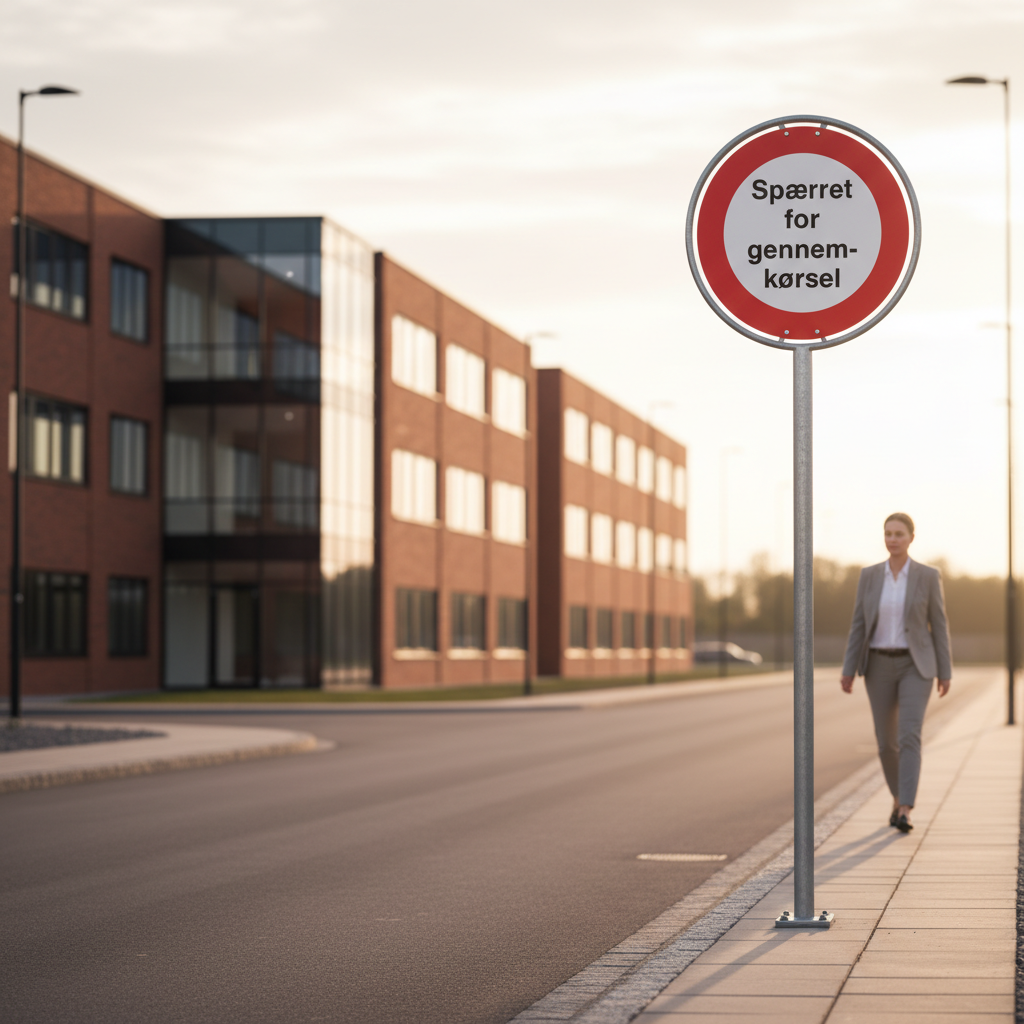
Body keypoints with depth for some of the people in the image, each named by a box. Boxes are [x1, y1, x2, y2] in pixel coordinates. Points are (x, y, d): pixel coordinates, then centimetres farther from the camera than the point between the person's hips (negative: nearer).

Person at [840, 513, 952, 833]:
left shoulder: (928, 576, -5)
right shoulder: (869, 575, 2)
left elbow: (939, 625, -1)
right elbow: (859, 625, 4)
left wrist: (945, 673, -1)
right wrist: (848, 671, -2)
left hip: (915, 666, -3)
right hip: (880, 666, 3)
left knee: (909, 737, -18)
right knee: (886, 741, 9)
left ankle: (905, 812, -22)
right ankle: (899, 796, 35)